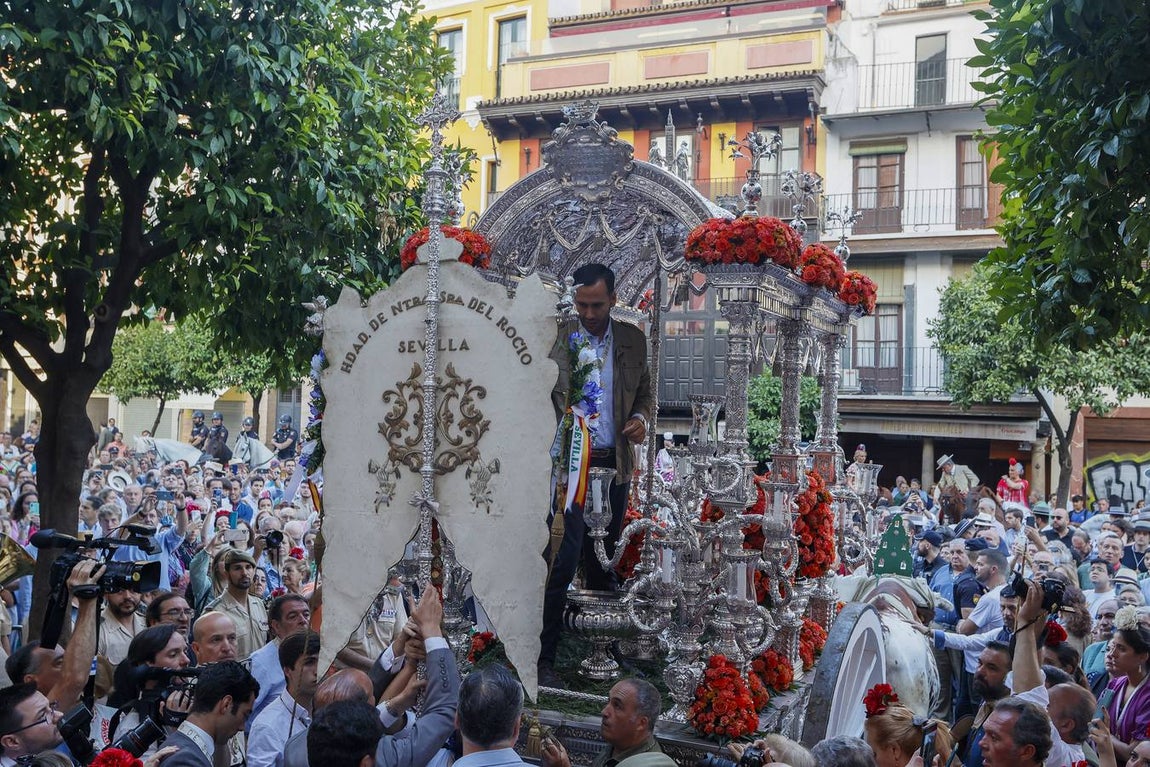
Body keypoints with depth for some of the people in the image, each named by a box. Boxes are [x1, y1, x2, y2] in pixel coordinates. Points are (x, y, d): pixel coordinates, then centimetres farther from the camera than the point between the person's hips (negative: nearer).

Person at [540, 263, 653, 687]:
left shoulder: (633, 340, 7)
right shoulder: (556, 339, -4)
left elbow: (645, 392, 18)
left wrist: (640, 418, -4)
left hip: (615, 465, 4)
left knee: (603, 560, 15)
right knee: (562, 561, -9)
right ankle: (544, 656, 0)